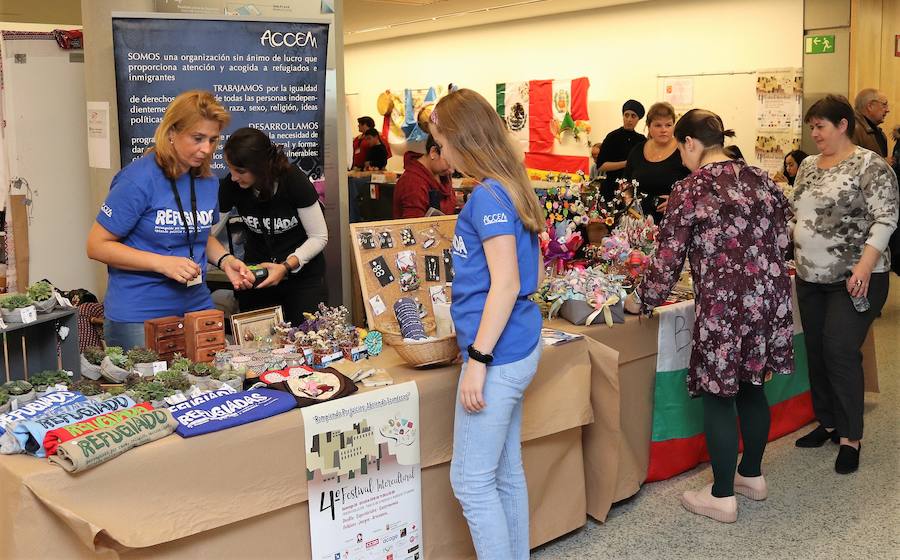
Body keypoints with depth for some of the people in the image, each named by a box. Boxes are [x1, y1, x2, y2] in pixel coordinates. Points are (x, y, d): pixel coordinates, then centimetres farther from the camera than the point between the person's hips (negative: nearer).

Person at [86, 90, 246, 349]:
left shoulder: (207, 181, 4)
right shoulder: (138, 179, -16)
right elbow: (97, 245, -13)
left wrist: (225, 261, 0)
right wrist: (162, 263, -22)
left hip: (197, 306, 6)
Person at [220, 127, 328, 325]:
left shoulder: (294, 181, -20)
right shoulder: (231, 185, -13)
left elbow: (319, 237, -14)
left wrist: (286, 266, -25)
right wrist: (226, 259, -29)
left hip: (303, 273, -2)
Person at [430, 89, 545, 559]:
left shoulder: (488, 196, -17)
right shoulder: (508, 188, 11)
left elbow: (505, 284, -21)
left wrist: (477, 359, -20)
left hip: (498, 354, -10)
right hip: (515, 346, 10)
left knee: (471, 482, 1)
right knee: (507, 474, 18)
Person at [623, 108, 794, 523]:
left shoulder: (690, 191, -10)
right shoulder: (761, 178, 8)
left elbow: (668, 259, -8)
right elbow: (781, 241, 12)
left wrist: (641, 301, 6)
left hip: (723, 306, -7)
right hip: (770, 298, 7)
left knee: (718, 396, 5)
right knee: (751, 387, 19)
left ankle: (722, 496, 13)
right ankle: (752, 476, 34)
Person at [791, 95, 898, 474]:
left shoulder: (869, 165, -9)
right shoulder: (808, 166, 11)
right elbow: (795, 214, 19)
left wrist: (865, 266, -24)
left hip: (854, 279, -7)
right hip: (810, 277, 7)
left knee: (840, 352, -9)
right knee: (816, 351, 10)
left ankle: (850, 437, 2)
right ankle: (827, 422, 25)